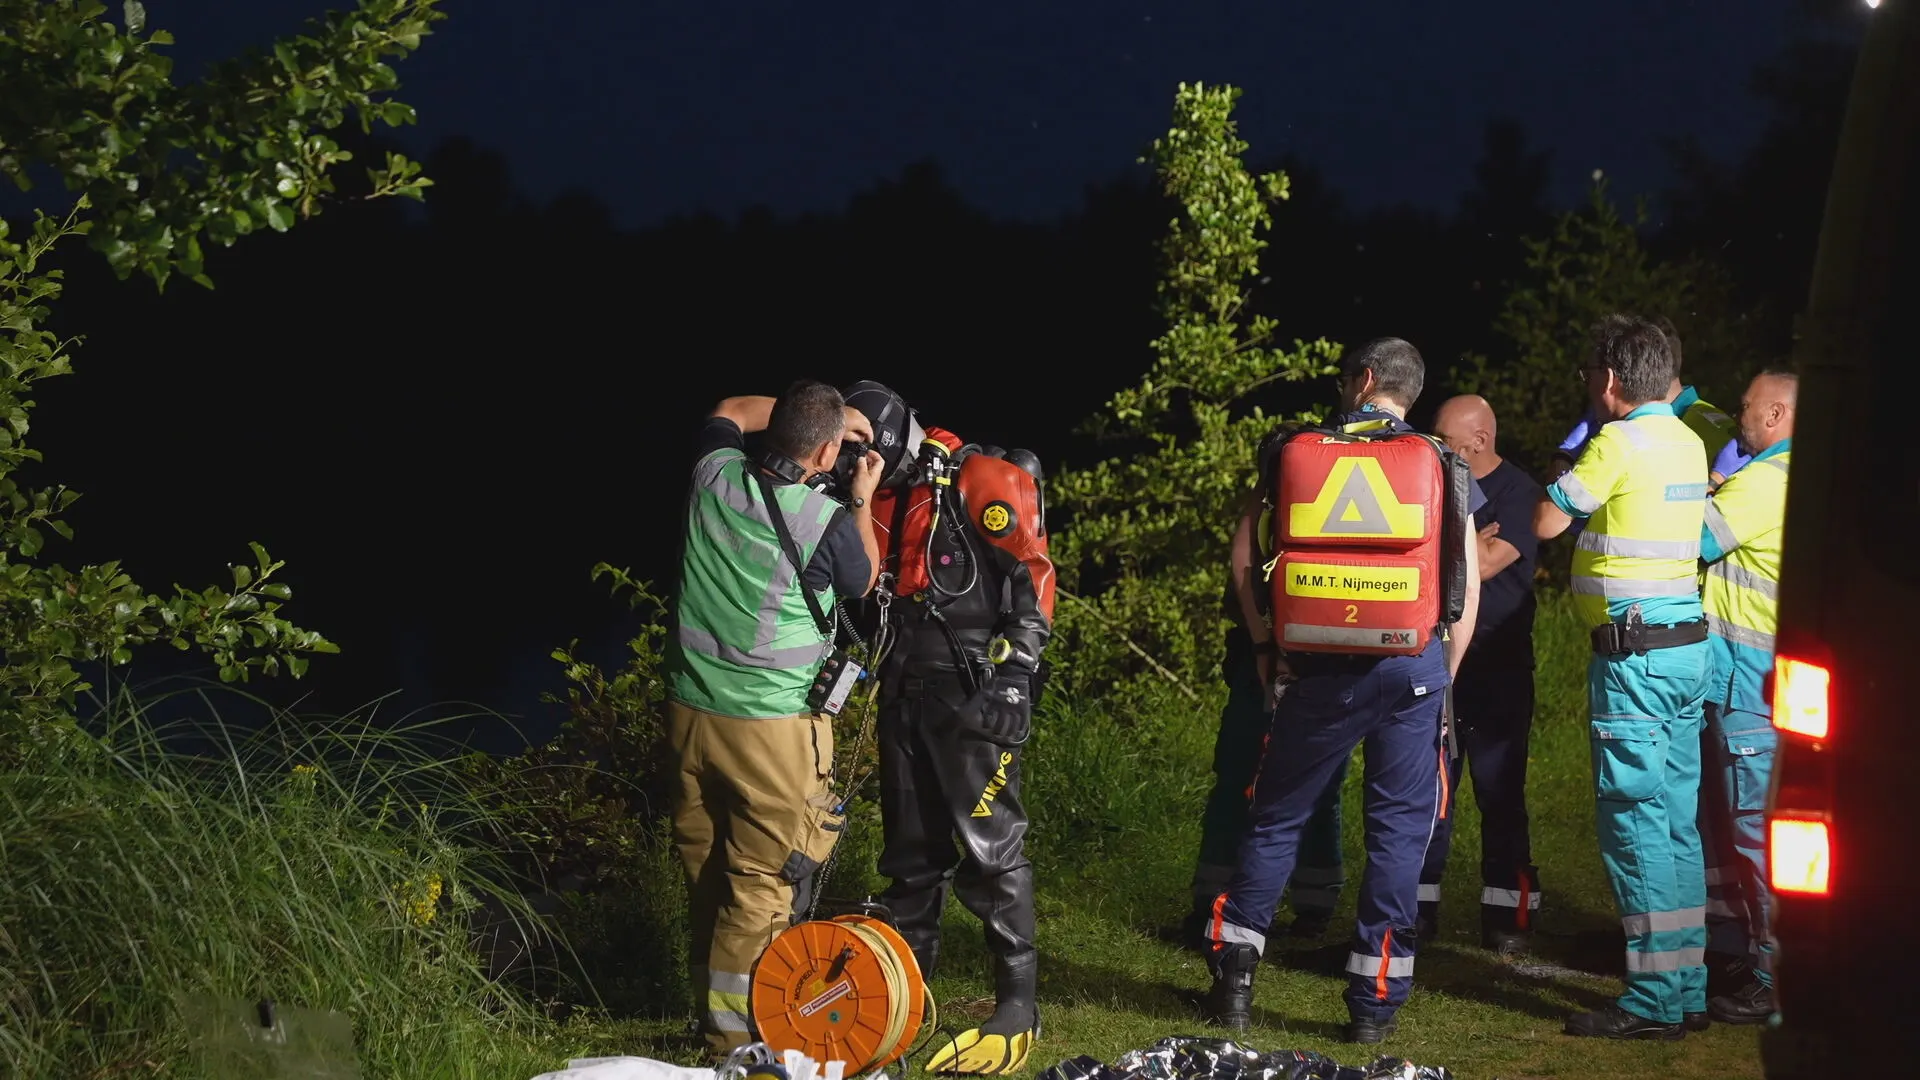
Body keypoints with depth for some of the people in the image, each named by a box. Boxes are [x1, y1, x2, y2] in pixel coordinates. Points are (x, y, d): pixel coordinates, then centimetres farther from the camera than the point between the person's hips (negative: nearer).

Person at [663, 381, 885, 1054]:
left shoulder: (716, 476, -4)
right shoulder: (827, 522, -16)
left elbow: (732, 411, 21)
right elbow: (863, 582, 8)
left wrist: (812, 414, 19)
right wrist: (863, 499, 17)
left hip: (689, 713, 6)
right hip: (771, 727, -6)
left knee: (706, 878, 15)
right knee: (761, 889, 1)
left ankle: (712, 1016, 28)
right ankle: (736, 1041, 3)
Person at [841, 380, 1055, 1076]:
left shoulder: (981, 483, -10)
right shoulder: (884, 497, 14)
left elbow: (1032, 574, -13)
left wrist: (1015, 669, -17)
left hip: (975, 693, -8)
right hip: (906, 693, 8)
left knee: (989, 848, -8)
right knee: (910, 849, 13)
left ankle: (1018, 1010, -4)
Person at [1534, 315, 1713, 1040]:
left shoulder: (1619, 442, -13)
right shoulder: (1688, 443, 13)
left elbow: (1545, 522, -8)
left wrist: (1566, 463, 9)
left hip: (1634, 652, -9)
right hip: (1686, 646, 9)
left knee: (1635, 819, -7)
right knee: (1678, 820, 11)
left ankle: (1654, 1000, -7)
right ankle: (1688, 985, 15)